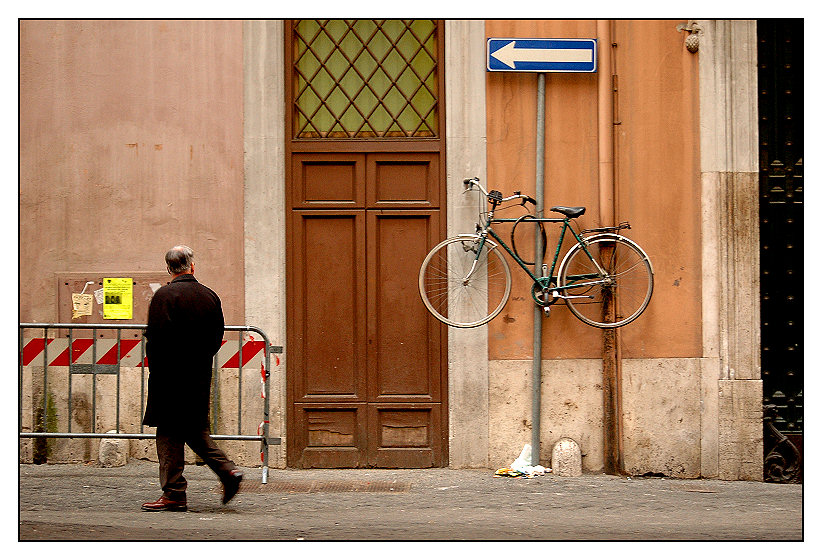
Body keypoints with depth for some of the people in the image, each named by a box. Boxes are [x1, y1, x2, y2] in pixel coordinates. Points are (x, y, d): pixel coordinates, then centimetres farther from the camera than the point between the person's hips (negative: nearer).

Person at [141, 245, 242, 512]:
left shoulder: (164, 296, -12)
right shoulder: (210, 296, 7)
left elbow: (156, 339, -16)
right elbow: (217, 337, 9)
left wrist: (155, 372, -4)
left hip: (170, 377, -6)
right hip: (200, 378, 6)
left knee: (169, 434, -1)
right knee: (194, 429, 19)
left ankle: (174, 494, 0)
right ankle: (227, 470, 7)